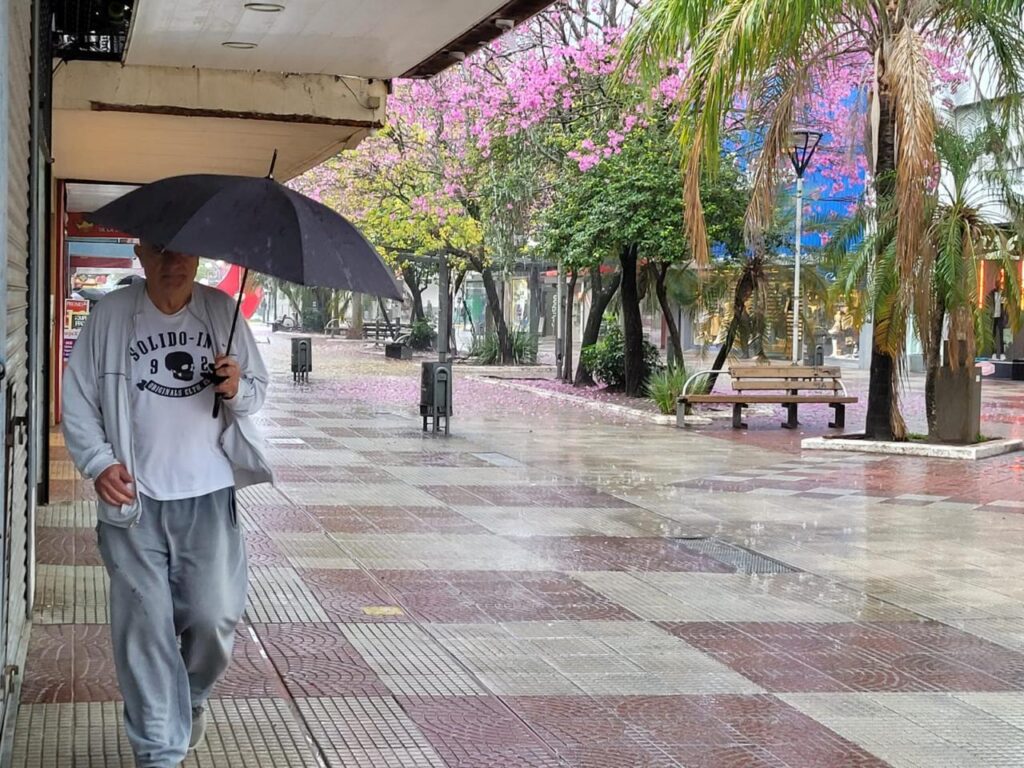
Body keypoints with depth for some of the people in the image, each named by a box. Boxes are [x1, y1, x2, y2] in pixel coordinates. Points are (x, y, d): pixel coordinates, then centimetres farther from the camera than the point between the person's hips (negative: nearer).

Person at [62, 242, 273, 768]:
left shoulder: (221, 310, 2)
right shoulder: (111, 314, -3)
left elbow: (258, 389, 9)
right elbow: (77, 399, 1)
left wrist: (237, 390, -14)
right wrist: (99, 462, -11)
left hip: (208, 494, 1)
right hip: (134, 501, -1)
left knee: (214, 618, 1)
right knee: (144, 627, 1)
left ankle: (191, 696, 35)